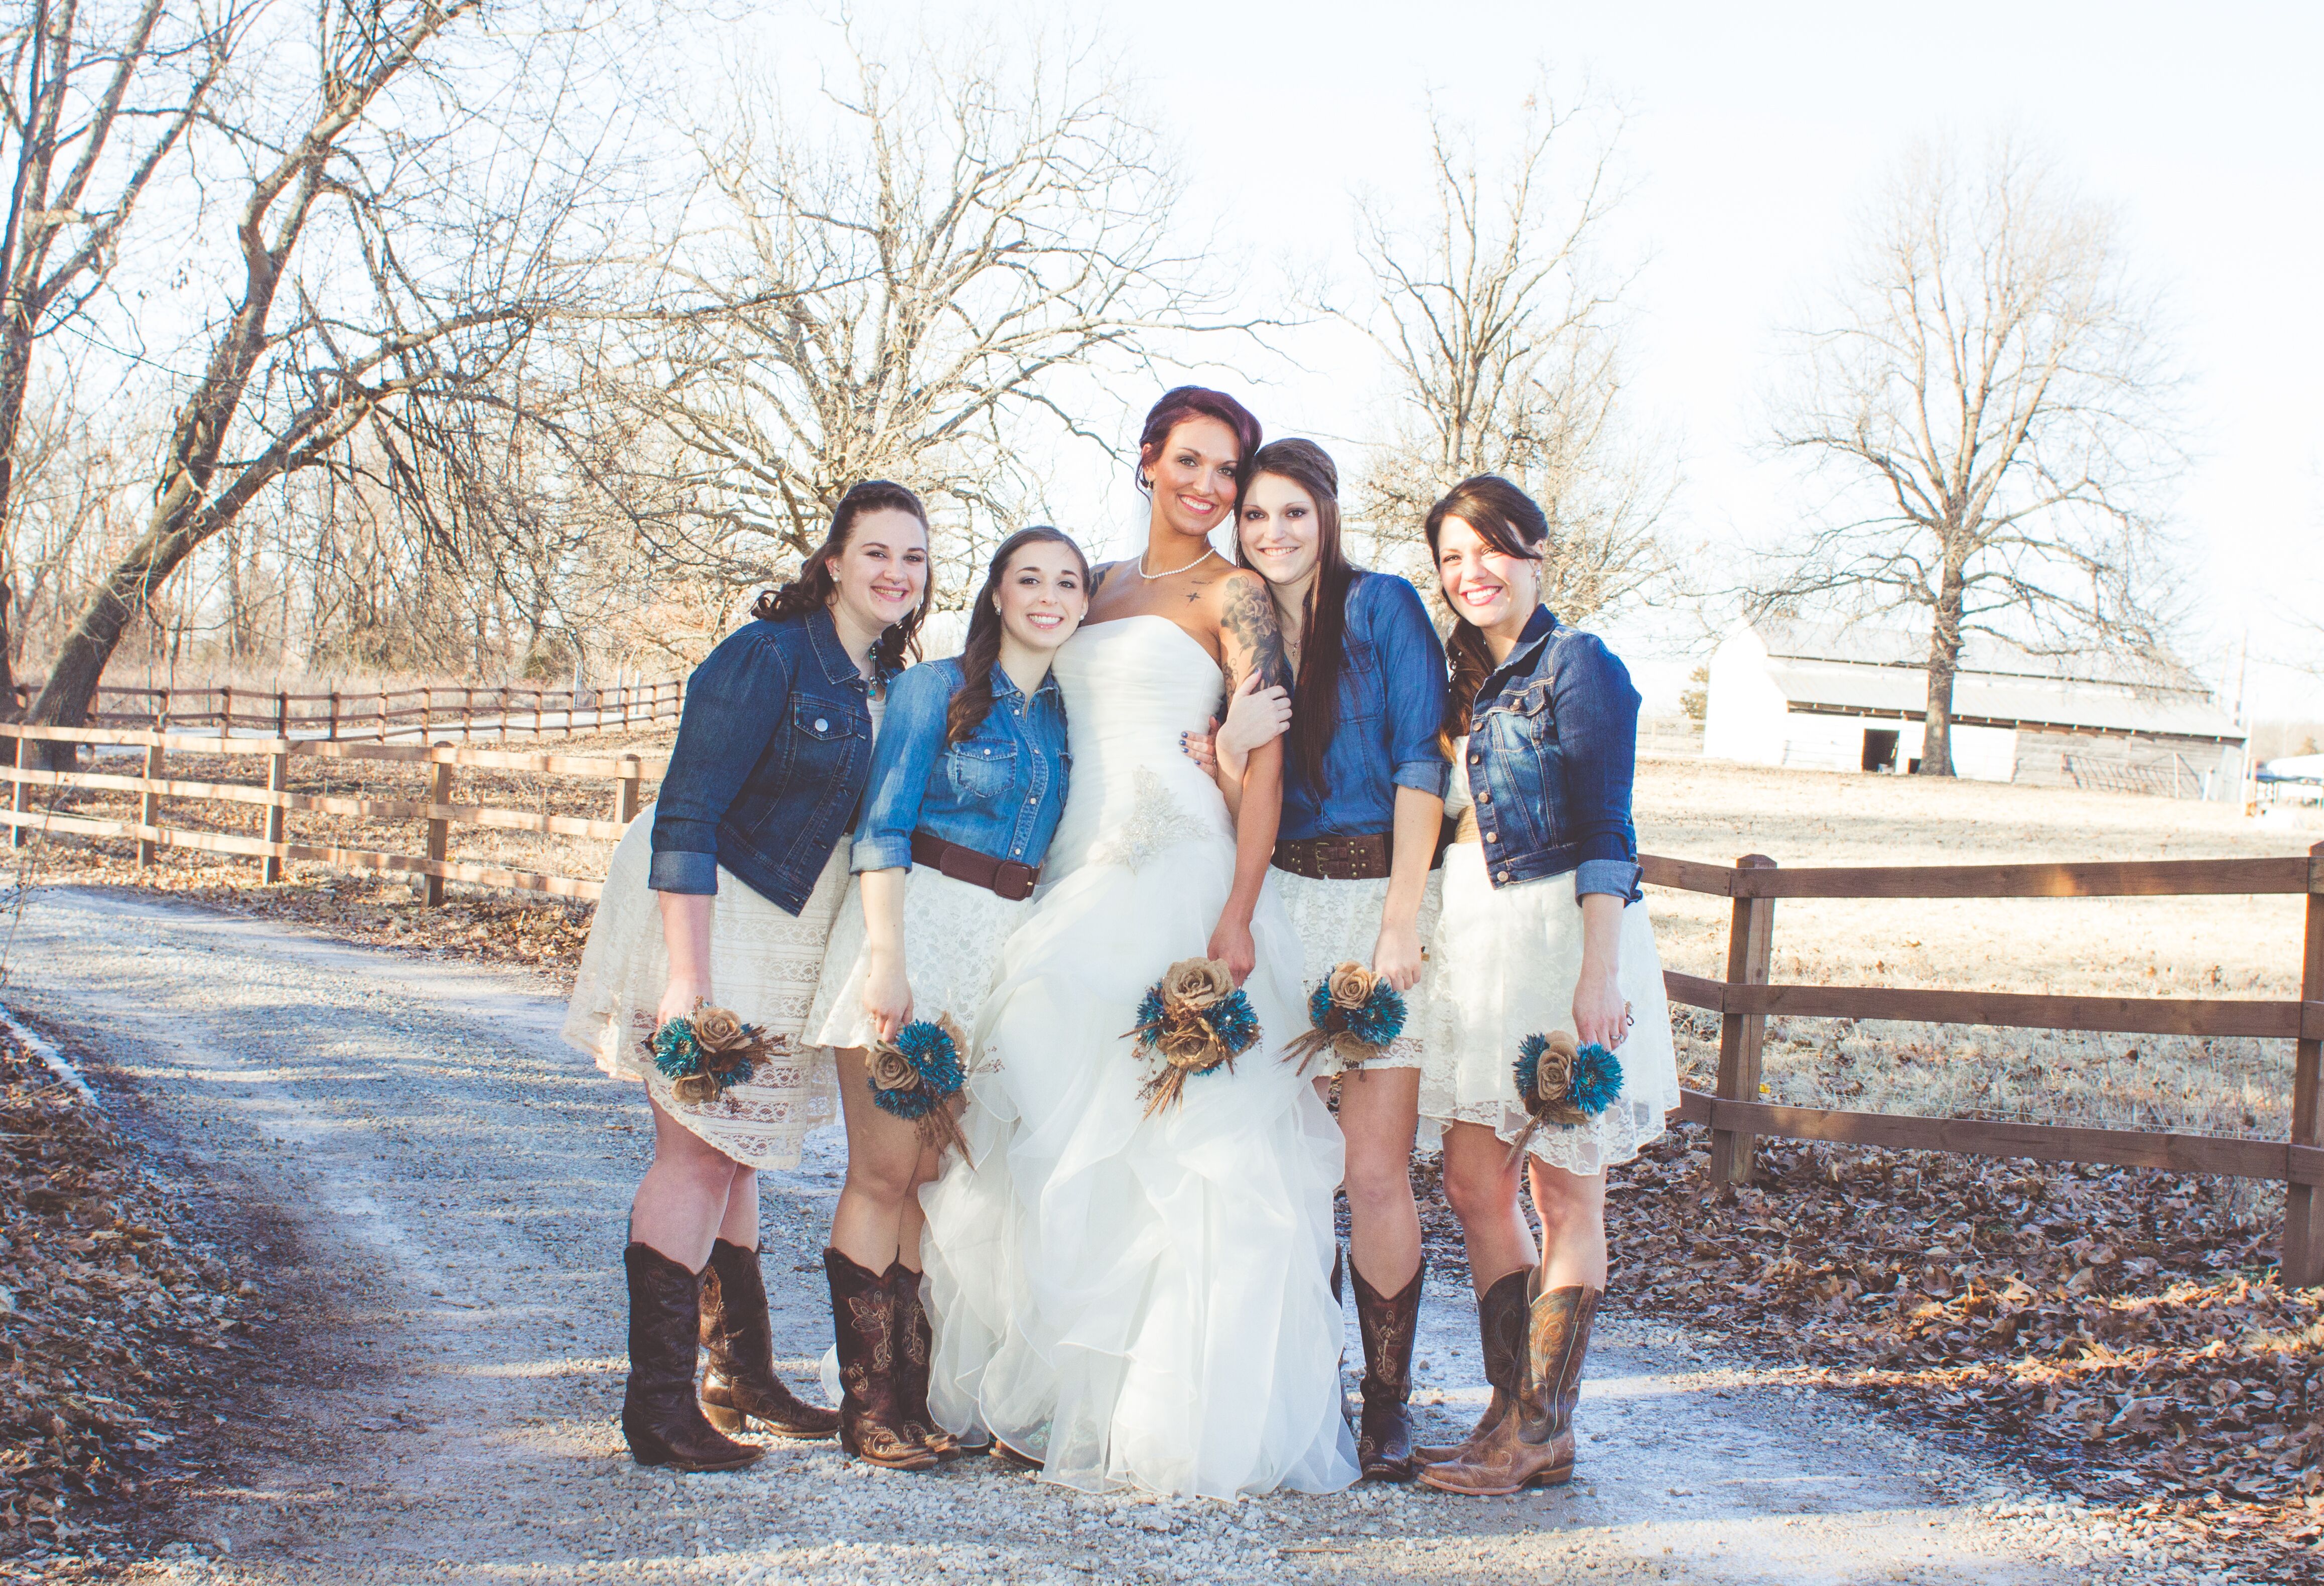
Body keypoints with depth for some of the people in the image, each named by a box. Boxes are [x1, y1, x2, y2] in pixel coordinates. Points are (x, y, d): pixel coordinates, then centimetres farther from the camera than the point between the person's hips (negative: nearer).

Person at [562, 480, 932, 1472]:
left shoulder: (884, 683, 8)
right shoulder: (768, 656, -16)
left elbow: (876, 825, 18)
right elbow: (686, 816, -20)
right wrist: (686, 976, -25)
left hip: (791, 938, 8)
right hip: (707, 917, -8)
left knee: (736, 1155, 16)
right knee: (699, 1154, -8)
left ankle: (742, 1378, 25)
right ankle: (658, 1406, -3)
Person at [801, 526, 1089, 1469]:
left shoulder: (1069, 719, 15)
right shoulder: (935, 689, 1)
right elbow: (883, 827, -4)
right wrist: (886, 956, -15)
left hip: (1011, 948, 4)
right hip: (916, 924, -4)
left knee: (940, 1176, 5)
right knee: (885, 1172, -7)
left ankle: (915, 1396, 10)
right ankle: (867, 1404, -2)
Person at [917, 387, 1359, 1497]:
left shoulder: (1231, 595, -1)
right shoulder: (1100, 585, 19)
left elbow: (1266, 759, -9)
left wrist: (1237, 917, -19)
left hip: (1177, 874, -7)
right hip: (1076, 878, 7)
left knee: (1156, 1134, -8)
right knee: (1058, 1133, 7)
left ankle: (1173, 1411, -1)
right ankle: (1055, 1396, 14)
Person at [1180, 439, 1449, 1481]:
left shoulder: (1382, 607, -1)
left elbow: (1420, 766, -7)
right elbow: (1240, 816, 11)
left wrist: (1399, 923, -14)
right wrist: (1228, 754, -12)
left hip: (1377, 898, -4)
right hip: (1276, 905, 4)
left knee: (1377, 1173, -6)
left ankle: (1387, 1405, 5)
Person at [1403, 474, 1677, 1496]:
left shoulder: (1576, 665, -8)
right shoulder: (1464, 680, 15)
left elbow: (1604, 833, -14)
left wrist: (1597, 975, -21)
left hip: (1559, 937, -8)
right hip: (1475, 946, 8)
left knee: (1564, 1191, 0)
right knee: (1474, 1184, 7)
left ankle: (1542, 1432, 5)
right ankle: (1515, 1417, 16)